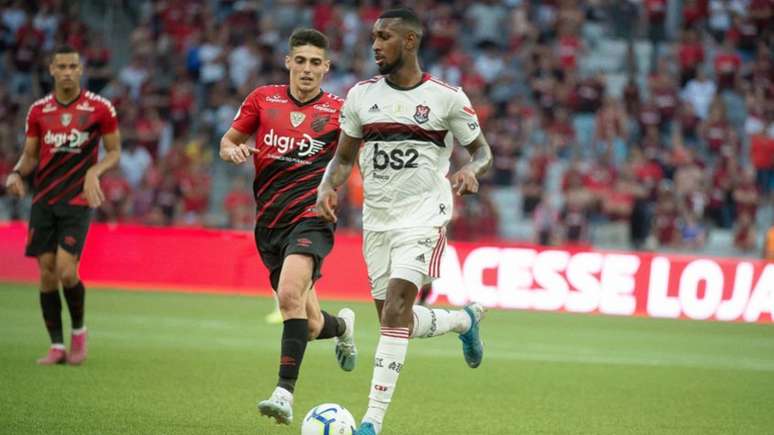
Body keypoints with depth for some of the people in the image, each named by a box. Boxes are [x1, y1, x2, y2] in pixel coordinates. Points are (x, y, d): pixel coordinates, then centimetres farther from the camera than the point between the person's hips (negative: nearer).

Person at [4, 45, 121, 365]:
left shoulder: (100, 108, -2)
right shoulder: (38, 110, 6)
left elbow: (114, 151, 5)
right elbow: (30, 155, 14)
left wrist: (94, 171, -14)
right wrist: (16, 173, -7)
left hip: (77, 200, -3)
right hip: (43, 200, 3)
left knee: (66, 272, -14)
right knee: (47, 273, 0)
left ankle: (78, 330, 12)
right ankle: (57, 346, 9)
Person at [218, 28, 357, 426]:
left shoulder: (338, 110, 1)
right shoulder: (263, 99, 7)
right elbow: (227, 142, 14)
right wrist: (232, 151, -8)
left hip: (310, 217, -3)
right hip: (270, 223, 3)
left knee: (290, 295, -29)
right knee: (310, 326, 6)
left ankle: (285, 393, -29)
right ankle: (342, 325, 43)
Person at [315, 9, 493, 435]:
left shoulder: (447, 98, -5)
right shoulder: (361, 95, 6)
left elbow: (482, 151, 6)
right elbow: (344, 157, 13)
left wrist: (470, 171, -17)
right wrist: (327, 187, -7)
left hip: (422, 216, -5)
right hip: (376, 219, 5)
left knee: (396, 310, -19)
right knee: (396, 321, 9)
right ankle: (465, 320, 41)